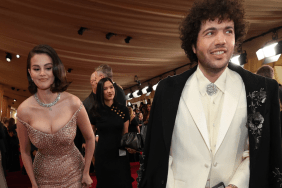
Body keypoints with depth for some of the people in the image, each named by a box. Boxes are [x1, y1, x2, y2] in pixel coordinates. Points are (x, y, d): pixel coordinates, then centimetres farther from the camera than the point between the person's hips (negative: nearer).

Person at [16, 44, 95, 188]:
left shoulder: (73, 103, -19)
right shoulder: (24, 110, -16)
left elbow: (90, 139, -7)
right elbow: (25, 152, -3)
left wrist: (86, 173, -2)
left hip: (73, 175, -1)